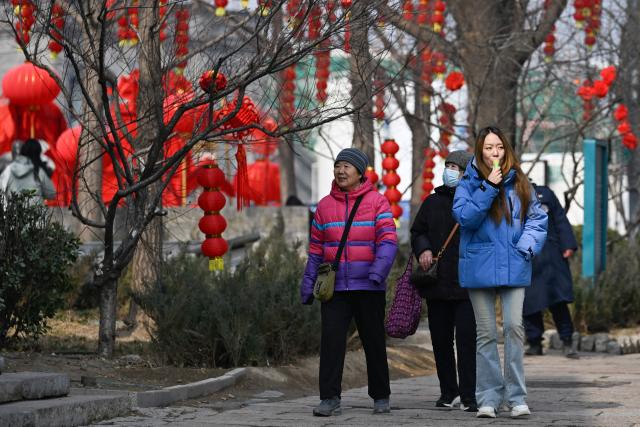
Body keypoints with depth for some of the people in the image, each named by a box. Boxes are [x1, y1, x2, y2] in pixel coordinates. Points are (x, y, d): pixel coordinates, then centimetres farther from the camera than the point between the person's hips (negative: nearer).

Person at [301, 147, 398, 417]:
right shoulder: (325, 205, 11)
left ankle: (381, 397, 21)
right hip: (334, 287, 2)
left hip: (368, 287, -2)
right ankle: (330, 398, -9)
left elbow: (388, 241, -10)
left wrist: (378, 271, -26)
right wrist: (308, 284, 11)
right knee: (331, 340, -9)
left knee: (374, 342, 8)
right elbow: (316, 249, 15)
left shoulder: (376, 202, 0)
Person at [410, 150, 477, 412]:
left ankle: (468, 396, -4)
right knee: (441, 340, 10)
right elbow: (417, 231, 20)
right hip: (437, 283, 5)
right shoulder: (433, 202, 12)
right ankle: (448, 393, 21)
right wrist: (423, 249, 2)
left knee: (467, 340, -8)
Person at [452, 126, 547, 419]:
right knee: (486, 333, 3)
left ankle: (516, 396, -3)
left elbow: (537, 218, 10)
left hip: (514, 267, 1)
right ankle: (488, 398, 7)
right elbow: (465, 216, -12)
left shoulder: (519, 183, 7)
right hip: (480, 267, -1)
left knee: (514, 327, -8)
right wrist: (488, 188, -18)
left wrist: (528, 245, -6)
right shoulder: (469, 183, 1)